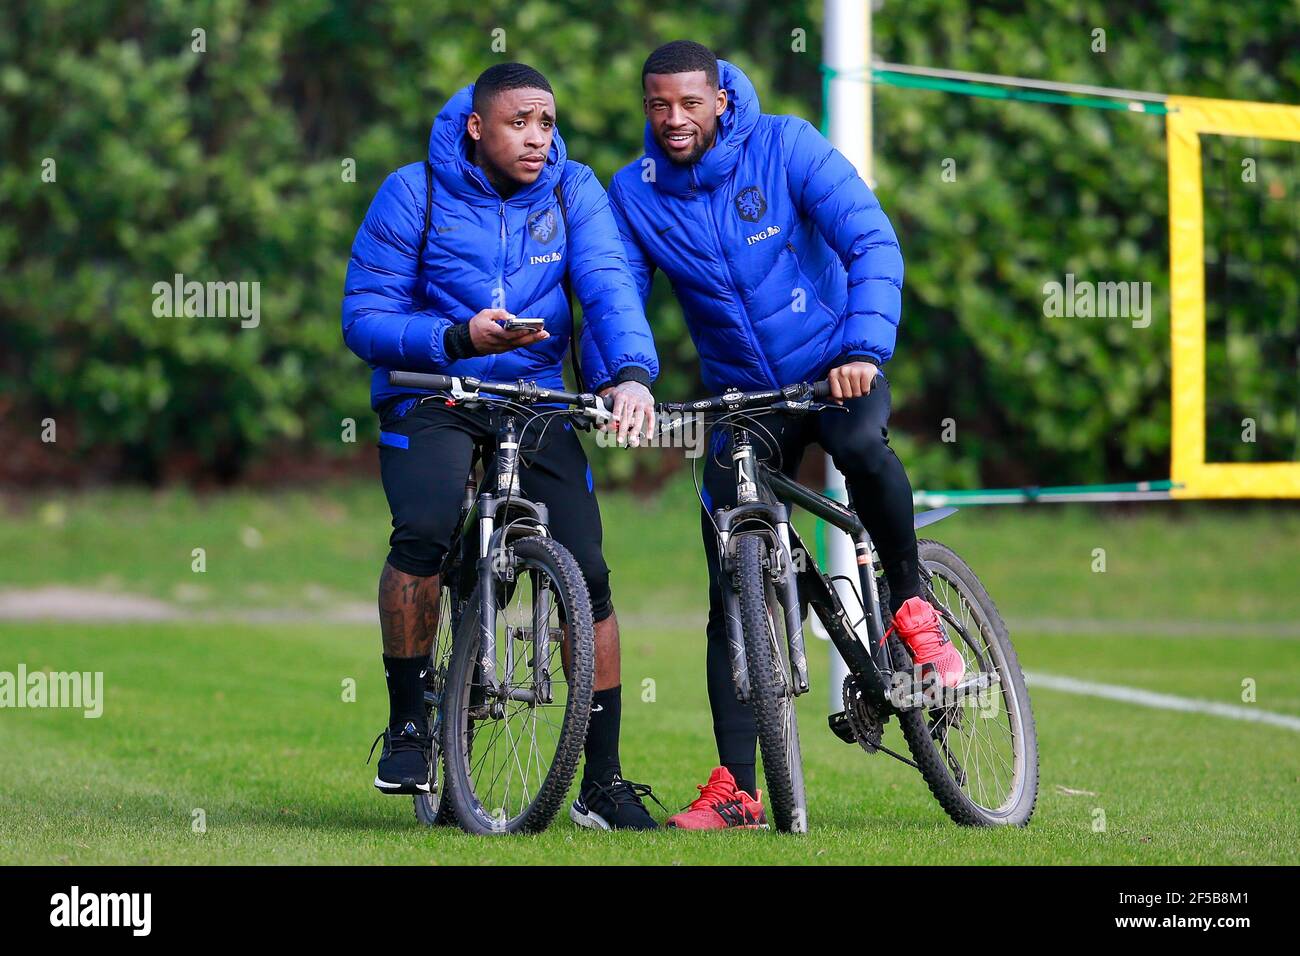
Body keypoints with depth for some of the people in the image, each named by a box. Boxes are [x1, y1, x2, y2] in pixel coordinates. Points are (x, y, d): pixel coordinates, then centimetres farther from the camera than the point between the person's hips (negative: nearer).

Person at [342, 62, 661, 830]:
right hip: (429, 398, -3)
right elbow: (364, 319, -9)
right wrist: (460, 338, -26)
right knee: (425, 530, -31)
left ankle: (604, 781, 1)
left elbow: (609, 286, -14)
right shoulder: (414, 195, -7)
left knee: (588, 571, -10)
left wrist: (630, 373, -34)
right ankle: (407, 722, -11)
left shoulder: (573, 191, 0)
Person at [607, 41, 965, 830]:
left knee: (861, 445, -38)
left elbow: (873, 242, -20)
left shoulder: (785, 146, -13)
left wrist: (865, 349, -36)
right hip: (743, 395, 3)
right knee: (731, 593, -5)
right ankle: (736, 788, -1)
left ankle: (910, 601, -11)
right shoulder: (634, 194, -5)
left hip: (837, 371, -3)